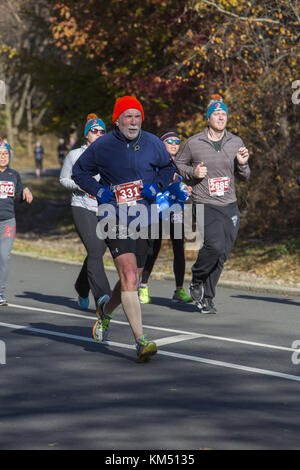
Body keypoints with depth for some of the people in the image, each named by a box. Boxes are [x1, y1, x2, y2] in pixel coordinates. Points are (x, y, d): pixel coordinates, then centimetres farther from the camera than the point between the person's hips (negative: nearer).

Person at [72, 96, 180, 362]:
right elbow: (79, 171, 11)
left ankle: (106, 310, 44)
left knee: (132, 280, 12)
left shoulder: (153, 144, 4)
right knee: (129, 278, -17)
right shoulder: (102, 147, -3)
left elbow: (167, 168, 20)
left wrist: (157, 186, 0)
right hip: (115, 217, -4)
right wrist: (98, 190, -6)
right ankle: (142, 342, -17)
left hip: (144, 217, 4)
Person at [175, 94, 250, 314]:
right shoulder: (193, 143, -2)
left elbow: (244, 176, 16)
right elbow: (177, 164, 12)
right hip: (205, 205, -4)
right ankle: (197, 280, 5)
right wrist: (192, 172, -7)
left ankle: (207, 297, 19)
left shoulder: (236, 143, 8)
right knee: (215, 245, -23)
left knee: (222, 255, 3)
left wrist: (242, 164, -6)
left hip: (230, 206, 4)